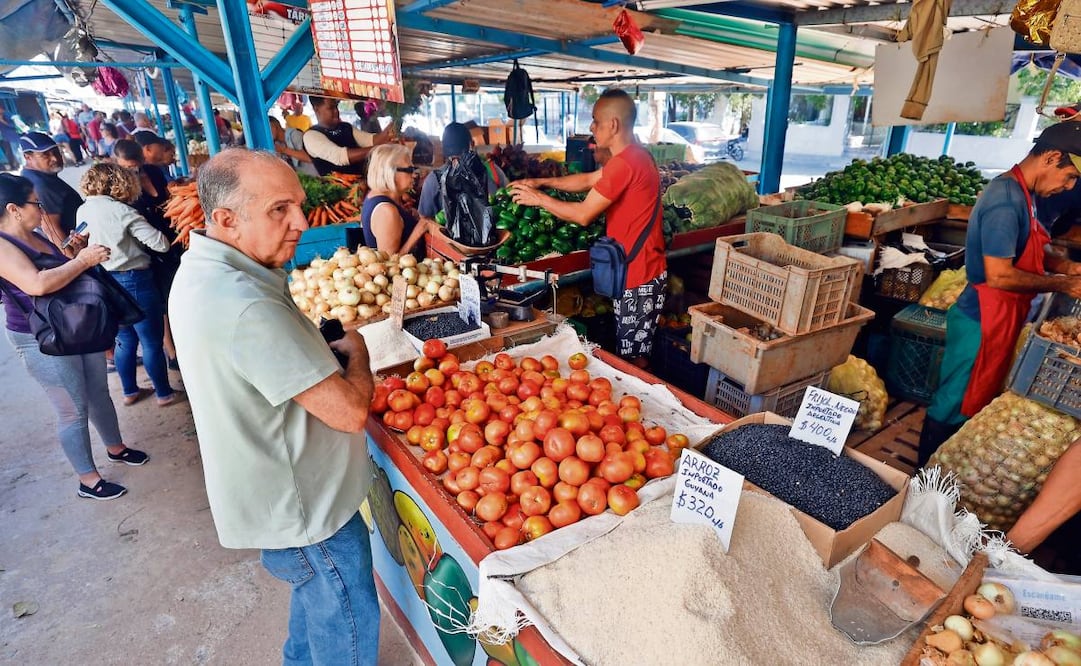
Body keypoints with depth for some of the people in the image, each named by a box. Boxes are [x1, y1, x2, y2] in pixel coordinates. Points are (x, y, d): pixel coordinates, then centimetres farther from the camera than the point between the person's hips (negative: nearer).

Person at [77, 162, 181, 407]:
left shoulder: (81, 211, 5)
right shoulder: (122, 212, -17)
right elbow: (161, 244, -18)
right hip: (133, 281, -7)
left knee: (124, 339, 20)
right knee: (152, 341, 4)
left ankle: (130, 391, 31)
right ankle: (165, 393, 14)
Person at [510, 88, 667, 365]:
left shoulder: (625, 163, -22)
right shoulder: (635, 156, 12)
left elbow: (583, 214, -18)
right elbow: (588, 180, 20)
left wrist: (538, 198, -5)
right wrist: (542, 182, 12)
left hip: (639, 278, -10)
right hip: (639, 270, 10)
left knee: (632, 359, 2)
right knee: (633, 354, 20)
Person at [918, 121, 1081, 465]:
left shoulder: (1020, 192, 10)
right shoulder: (1008, 199, -21)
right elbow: (999, 275, -25)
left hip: (998, 319, 10)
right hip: (984, 321, -10)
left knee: (974, 401, 20)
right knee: (955, 406, 3)